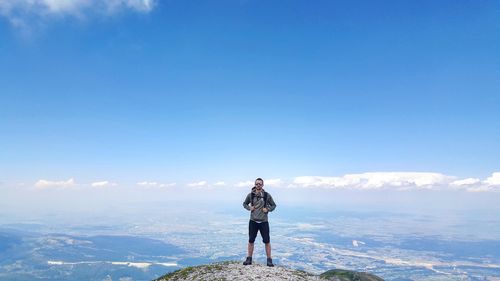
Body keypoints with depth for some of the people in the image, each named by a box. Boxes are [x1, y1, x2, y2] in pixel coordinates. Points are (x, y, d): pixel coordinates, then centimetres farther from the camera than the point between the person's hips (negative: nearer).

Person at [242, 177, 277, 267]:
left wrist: (268, 209, -10)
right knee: (251, 240, 9)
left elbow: (273, 205, 7)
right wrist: (249, 208, -6)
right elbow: (244, 203, 14)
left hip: (263, 222, -1)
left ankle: (269, 260, 14)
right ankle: (249, 259, 22)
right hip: (253, 221, 1)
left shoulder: (267, 195, -2)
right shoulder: (250, 195, 0)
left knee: (267, 241, 2)